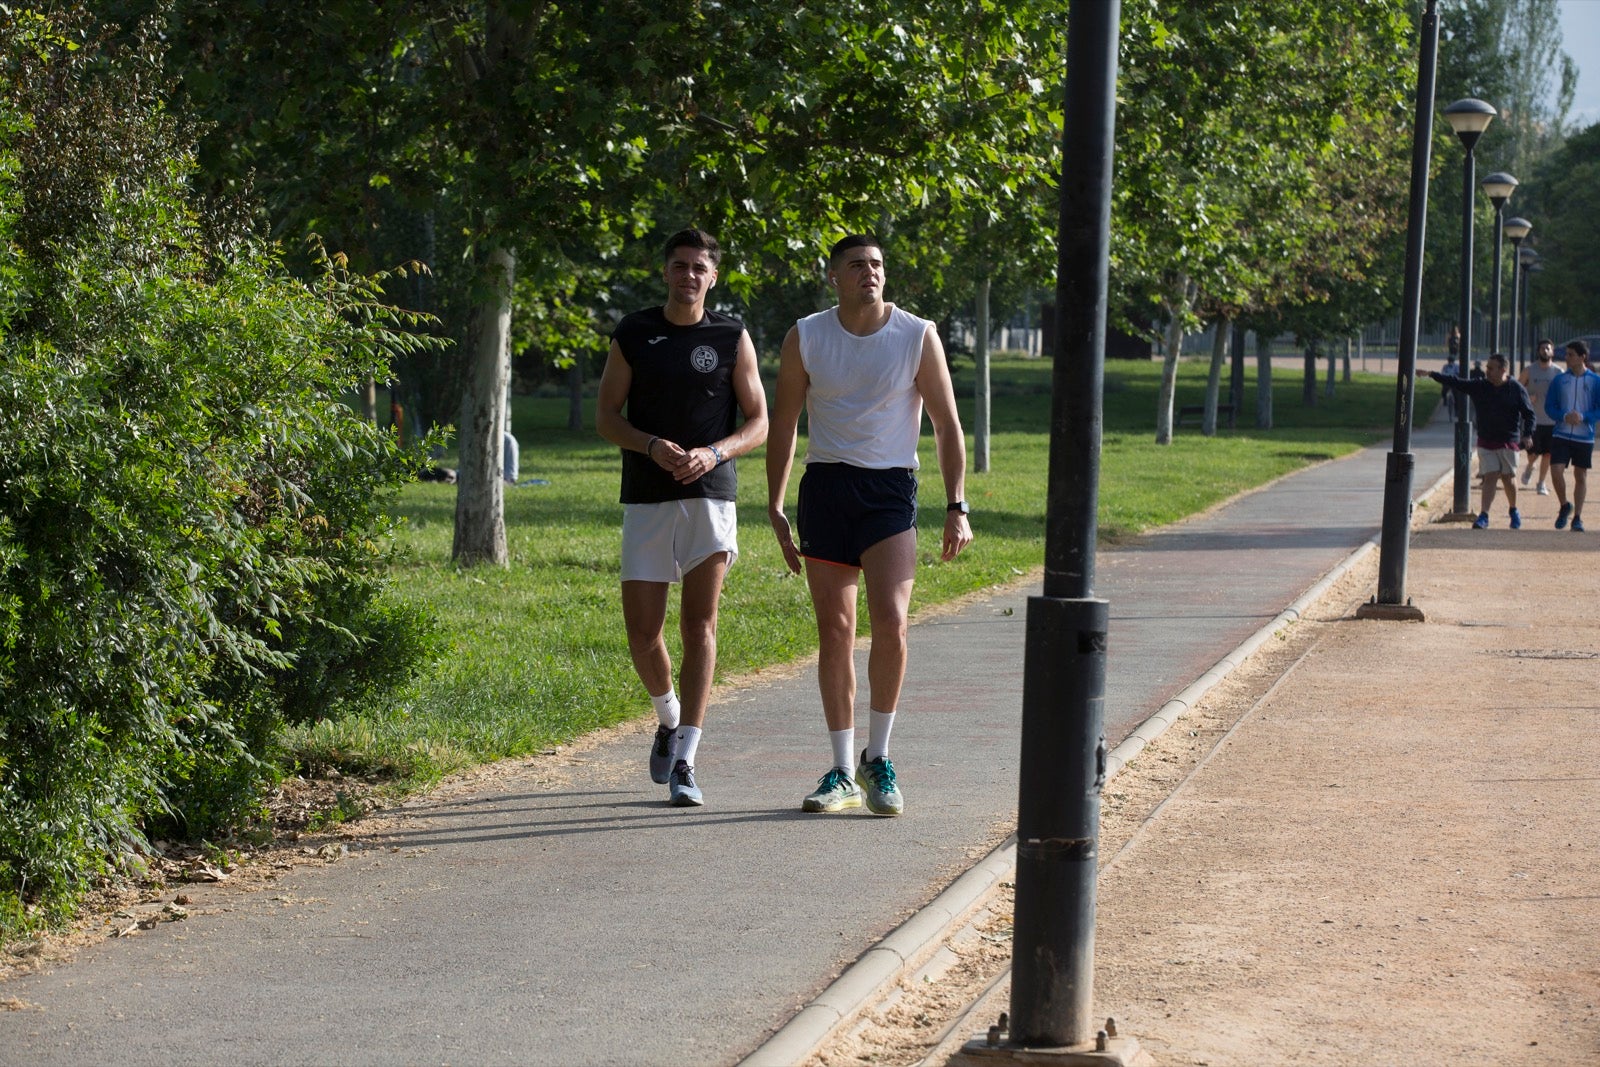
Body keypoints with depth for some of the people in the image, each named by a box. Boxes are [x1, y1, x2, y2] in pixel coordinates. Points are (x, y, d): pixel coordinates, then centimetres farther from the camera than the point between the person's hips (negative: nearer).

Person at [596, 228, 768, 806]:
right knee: (642, 633, 0)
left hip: (710, 497, -1)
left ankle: (685, 763, -10)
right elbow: (606, 416, 6)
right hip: (646, 499, 1)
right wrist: (653, 446, -13)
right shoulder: (633, 334, 6)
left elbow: (758, 423, 5)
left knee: (699, 624, -10)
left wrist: (712, 454, -13)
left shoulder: (732, 337, 4)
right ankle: (668, 718, 31)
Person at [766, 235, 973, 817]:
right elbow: (783, 424, 10)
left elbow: (947, 424, 3)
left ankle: (878, 759, -2)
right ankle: (843, 773, 11)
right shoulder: (805, 337, 3)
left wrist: (957, 507, -5)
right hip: (824, 487, 2)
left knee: (890, 622, -17)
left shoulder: (917, 336, -1)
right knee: (834, 632, 2)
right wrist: (775, 508, 5)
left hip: (890, 490, -2)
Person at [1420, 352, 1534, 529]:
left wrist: (1527, 434, -15)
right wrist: (1433, 375, -8)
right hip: (1486, 442, 2)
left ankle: (1514, 511, 28)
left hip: (1508, 442, -2)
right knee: (1490, 477, -7)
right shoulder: (1479, 386, 3)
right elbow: (1456, 383, 1)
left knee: (1508, 478, 6)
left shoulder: (1516, 389, -4)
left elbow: (1528, 413, -1)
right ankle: (1484, 516, -12)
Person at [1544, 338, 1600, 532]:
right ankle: (1565, 505, 14)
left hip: (1584, 437, -1)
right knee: (1556, 471, -11)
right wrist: (1564, 416, -15)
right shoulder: (1559, 380, 3)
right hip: (1561, 434, 1)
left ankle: (1577, 517, 16)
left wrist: (1583, 417, -20)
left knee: (1581, 476, 6)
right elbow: (1549, 407, 4)